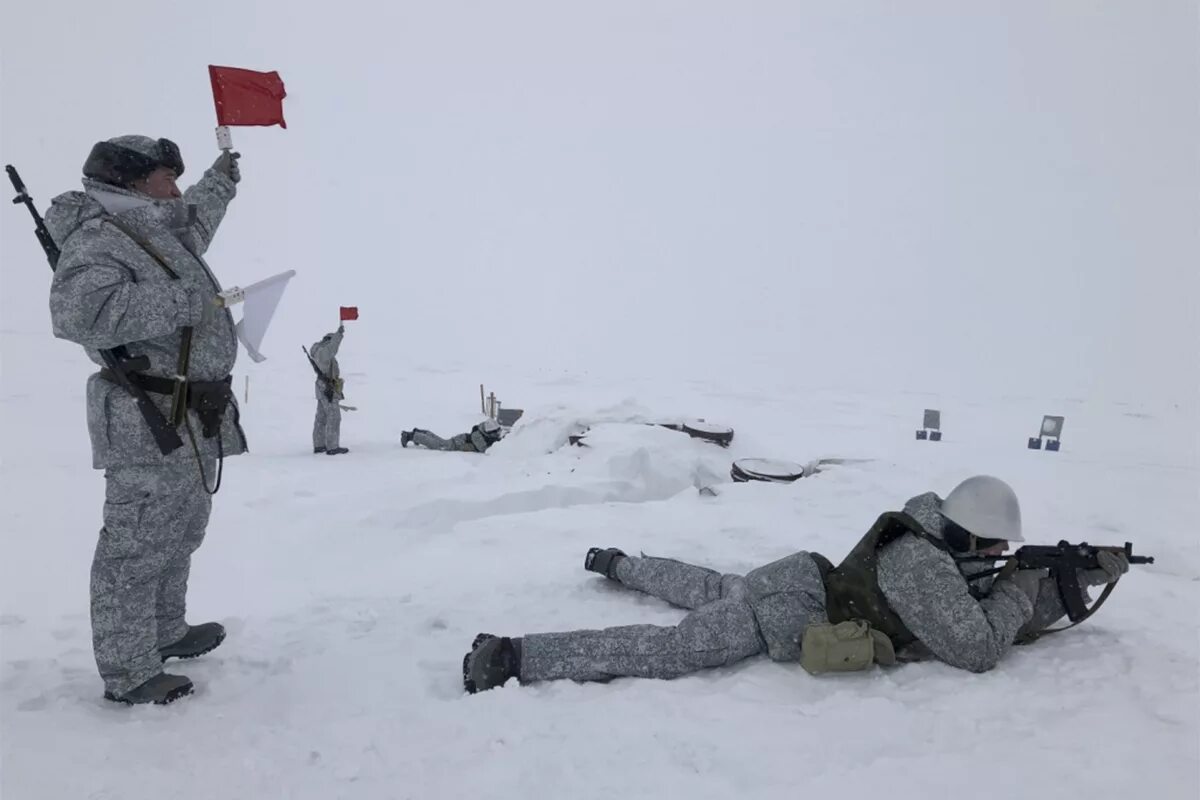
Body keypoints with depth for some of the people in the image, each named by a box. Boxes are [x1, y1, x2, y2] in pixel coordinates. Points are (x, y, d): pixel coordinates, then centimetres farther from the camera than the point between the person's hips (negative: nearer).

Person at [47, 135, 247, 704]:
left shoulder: (158, 234, 17)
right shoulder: (94, 240, -14)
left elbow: (195, 224, 41)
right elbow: (79, 311, -32)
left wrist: (218, 183, 56)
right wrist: (180, 302, -27)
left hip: (196, 421, 10)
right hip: (150, 423, -10)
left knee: (178, 536, 21)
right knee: (138, 546, -2)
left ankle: (165, 632, 38)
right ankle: (128, 673, 8)